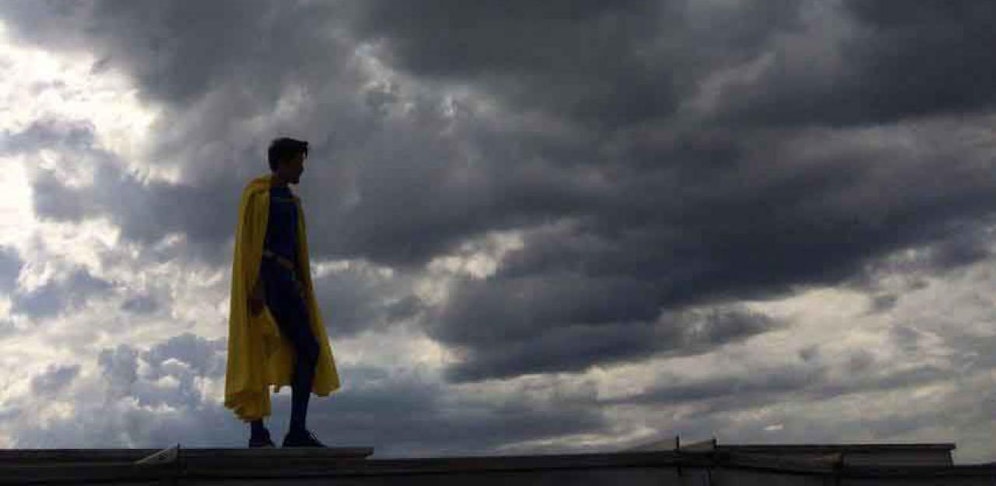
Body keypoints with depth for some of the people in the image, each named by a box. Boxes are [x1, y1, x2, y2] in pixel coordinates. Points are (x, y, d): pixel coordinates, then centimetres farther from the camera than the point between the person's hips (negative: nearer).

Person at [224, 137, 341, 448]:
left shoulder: (291, 200, 21)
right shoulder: (257, 192, -2)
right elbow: (248, 241, -11)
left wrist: (302, 288, 14)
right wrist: (255, 284, -20)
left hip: (286, 281, 8)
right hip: (264, 278, -8)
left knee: (310, 350, -1)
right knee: (259, 351, -10)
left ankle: (297, 431, -1)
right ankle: (258, 433, -8)